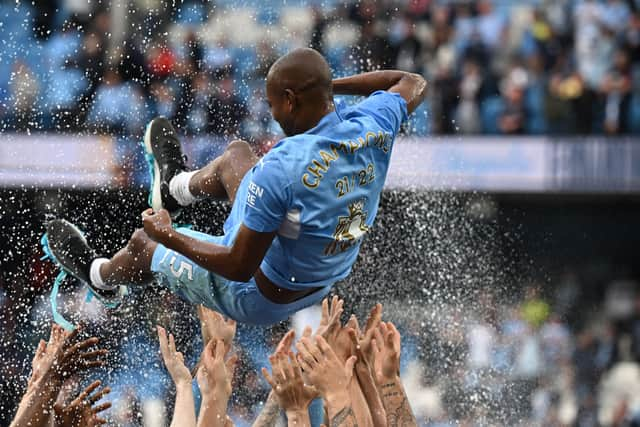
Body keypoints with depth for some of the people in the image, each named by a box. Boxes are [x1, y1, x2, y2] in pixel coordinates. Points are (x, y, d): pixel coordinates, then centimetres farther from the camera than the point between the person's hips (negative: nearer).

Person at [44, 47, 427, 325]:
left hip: (259, 299, -6)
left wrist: (168, 237, -16)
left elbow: (240, 268, -30)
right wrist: (326, 85, 0)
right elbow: (413, 84, 6)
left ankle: (100, 277, 59)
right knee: (237, 153, 24)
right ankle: (177, 189, 58)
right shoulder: (373, 127, -19)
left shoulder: (280, 169, -38)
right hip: (325, 284, 7)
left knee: (143, 243, 21)